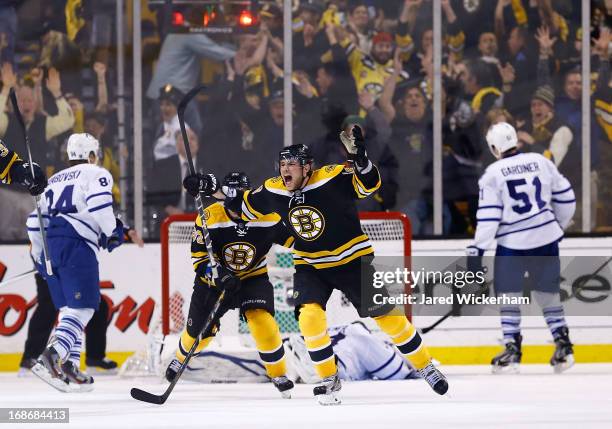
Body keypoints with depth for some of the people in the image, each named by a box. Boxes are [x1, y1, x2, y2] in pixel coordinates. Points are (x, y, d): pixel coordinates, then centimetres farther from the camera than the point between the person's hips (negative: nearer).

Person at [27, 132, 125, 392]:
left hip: (49, 244, 7)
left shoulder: (54, 180, 28)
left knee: (69, 309, 14)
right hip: (76, 244, -7)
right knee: (82, 308, -12)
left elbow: (35, 218, 25)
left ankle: (68, 366, 4)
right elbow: (98, 203, -12)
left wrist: (39, 255, 31)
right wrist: (112, 231, 0)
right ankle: (50, 358, -31)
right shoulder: (96, 174, 8)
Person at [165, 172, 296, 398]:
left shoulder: (267, 217, -19)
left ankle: (279, 374, -7)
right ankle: (180, 359, 45)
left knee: (262, 321, -24)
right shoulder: (209, 218, -22)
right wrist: (218, 276, -34)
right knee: (199, 331, 10)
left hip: (253, 278, 0)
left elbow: (291, 237, -3)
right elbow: (199, 258, -19)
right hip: (214, 278, 0)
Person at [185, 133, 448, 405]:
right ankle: (329, 380, -3)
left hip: (352, 261, -3)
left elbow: (369, 184, -36)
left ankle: (425, 366, 19)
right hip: (310, 267, 3)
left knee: (386, 315, 0)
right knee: (309, 316, -20)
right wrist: (211, 188, -2)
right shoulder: (273, 191, -9)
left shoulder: (332, 179, -23)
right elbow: (244, 206, 8)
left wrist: (358, 157, -54)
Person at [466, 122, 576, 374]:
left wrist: (478, 249, -6)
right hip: (547, 239, 4)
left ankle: (512, 350, 1)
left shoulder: (493, 174, -7)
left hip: (513, 243, -4)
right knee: (548, 293, 15)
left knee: (508, 294, 7)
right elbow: (565, 197, 11)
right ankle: (563, 346, 9)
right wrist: (559, 225, 26)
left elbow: (488, 216, -10)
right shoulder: (541, 162, 4)